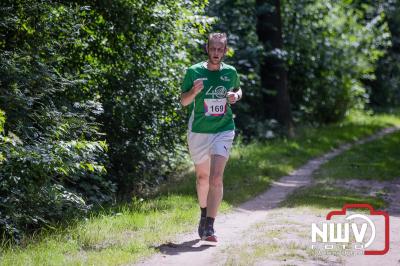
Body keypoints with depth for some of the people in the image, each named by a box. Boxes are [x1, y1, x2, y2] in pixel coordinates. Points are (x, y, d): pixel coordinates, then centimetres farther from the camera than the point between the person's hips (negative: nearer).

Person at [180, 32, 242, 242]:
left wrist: (236, 96, -3)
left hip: (223, 130, 0)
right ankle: (204, 214, 41)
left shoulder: (230, 72, 1)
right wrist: (194, 91, -21)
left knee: (216, 178, -16)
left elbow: (238, 89, 22)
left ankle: (209, 227, -18)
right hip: (198, 131, 0)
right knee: (202, 177, 15)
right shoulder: (194, 72, -5)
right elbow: (183, 101, 1)